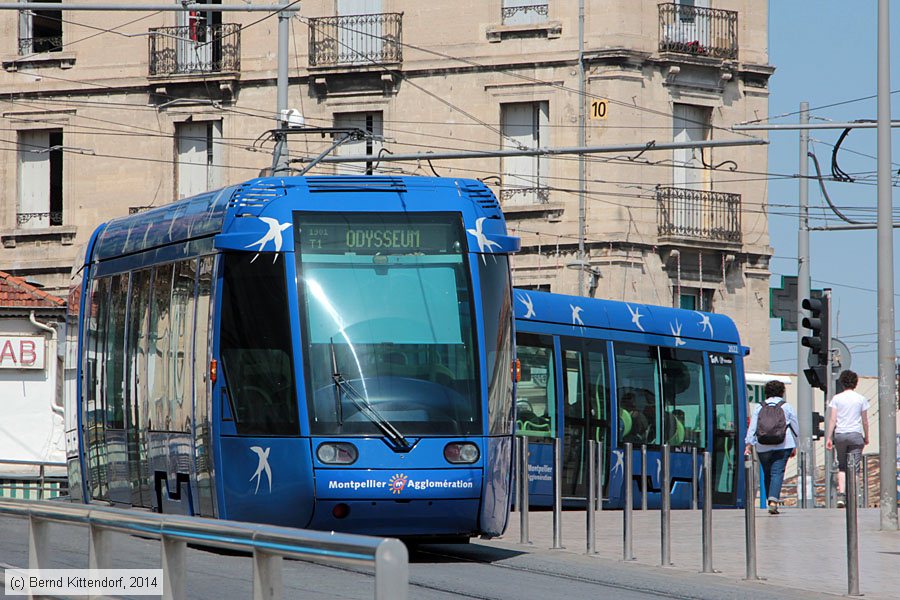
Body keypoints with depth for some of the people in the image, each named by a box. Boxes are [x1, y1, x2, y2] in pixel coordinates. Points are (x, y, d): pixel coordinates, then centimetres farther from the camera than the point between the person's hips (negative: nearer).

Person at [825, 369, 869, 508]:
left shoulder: (837, 398, 2)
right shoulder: (861, 399, 2)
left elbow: (833, 419, -2)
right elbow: (865, 421, 5)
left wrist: (829, 437, 2)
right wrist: (866, 437, 16)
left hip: (840, 434, 1)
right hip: (856, 434, -1)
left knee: (842, 466, 13)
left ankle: (841, 494, -3)